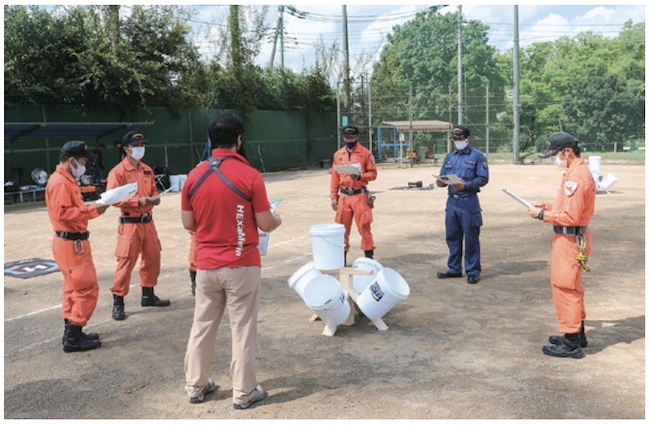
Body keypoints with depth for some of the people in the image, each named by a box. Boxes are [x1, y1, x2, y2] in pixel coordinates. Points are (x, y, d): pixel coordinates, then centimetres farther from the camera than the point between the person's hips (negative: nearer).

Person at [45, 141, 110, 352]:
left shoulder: (66, 180, 15)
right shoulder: (60, 182, -17)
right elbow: (62, 213, -25)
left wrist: (91, 208, 2)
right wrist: (92, 210, -22)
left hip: (71, 242, 11)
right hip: (71, 244, -11)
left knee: (74, 288, 17)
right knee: (87, 288, -7)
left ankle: (71, 333, 26)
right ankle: (73, 338, 1)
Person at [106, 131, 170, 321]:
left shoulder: (147, 170, 11)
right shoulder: (118, 171, -10)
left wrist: (155, 198, -4)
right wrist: (138, 201, -24)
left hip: (148, 221, 7)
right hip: (130, 223, -7)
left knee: (152, 258, 14)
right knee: (126, 262, -5)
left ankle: (148, 295, 29)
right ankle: (118, 302, 6)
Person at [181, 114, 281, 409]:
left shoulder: (194, 176, 0)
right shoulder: (249, 175, -13)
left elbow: (188, 223, 7)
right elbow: (265, 224, -9)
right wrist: (277, 220, 14)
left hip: (206, 265, 4)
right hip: (242, 265, -4)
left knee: (202, 326, 16)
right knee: (243, 329, 6)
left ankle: (195, 386, 29)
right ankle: (243, 392, 17)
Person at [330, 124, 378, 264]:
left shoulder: (366, 153, -1)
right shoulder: (338, 154, 9)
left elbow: (373, 173, -1)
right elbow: (334, 177, 9)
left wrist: (360, 176, -19)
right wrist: (333, 197, 5)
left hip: (360, 195, -3)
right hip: (343, 196, 3)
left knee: (364, 226, -3)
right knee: (342, 227, 7)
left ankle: (369, 255, 7)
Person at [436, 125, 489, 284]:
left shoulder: (477, 156, -2)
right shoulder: (449, 157, 14)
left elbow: (483, 179, -9)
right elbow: (443, 177, 14)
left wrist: (466, 185, -23)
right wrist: (441, 182, -9)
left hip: (468, 202, -5)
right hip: (452, 201, 5)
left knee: (471, 238, 1)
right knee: (452, 236, 11)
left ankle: (473, 271, 10)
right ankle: (454, 269, 22)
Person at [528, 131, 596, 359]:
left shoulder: (575, 176, -21)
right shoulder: (581, 171, 12)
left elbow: (570, 217, -25)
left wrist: (542, 215, -15)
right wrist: (549, 206, 9)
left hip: (570, 239, -11)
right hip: (575, 236, 11)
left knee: (564, 287, -3)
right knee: (571, 286, 21)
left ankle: (571, 344, 6)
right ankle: (577, 333, 35)